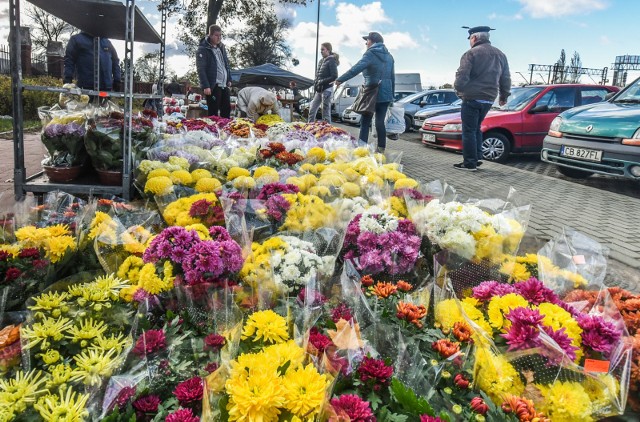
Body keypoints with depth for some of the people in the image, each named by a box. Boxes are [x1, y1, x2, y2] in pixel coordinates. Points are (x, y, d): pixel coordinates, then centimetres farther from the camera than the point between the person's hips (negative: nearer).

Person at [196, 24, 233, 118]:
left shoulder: (221, 47, 14)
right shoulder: (203, 49, -9)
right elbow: (201, 69, -15)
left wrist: (229, 79, 15)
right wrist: (205, 86, -21)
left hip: (224, 85, 7)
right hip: (212, 86, -7)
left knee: (227, 109, 11)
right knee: (213, 113, -3)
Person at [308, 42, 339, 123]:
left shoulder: (331, 61, -6)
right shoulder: (321, 61, 16)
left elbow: (334, 76, -13)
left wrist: (322, 82, -15)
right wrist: (315, 88, 12)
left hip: (326, 89, -8)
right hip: (318, 90, 8)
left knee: (326, 113, -5)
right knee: (312, 110, 7)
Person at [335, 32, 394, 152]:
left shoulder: (371, 54, -6)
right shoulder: (389, 56, 15)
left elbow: (356, 68, -20)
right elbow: (392, 77, 18)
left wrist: (340, 79, -21)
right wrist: (392, 94, 24)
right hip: (386, 94, 6)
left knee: (365, 121, 1)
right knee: (380, 121, 7)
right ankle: (381, 148, 8)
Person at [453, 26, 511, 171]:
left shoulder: (471, 54, -8)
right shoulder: (500, 55, 14)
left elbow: (461, 77, -15)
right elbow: (506, 79, 17)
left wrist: (458, 88, 5)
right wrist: (504, 96, 29)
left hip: (472, 98, -7)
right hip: (489, 99, 7)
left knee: (469, 130, -2)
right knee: (476, 128, 19)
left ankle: (470, 163, -3)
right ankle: (477, 158, 16)